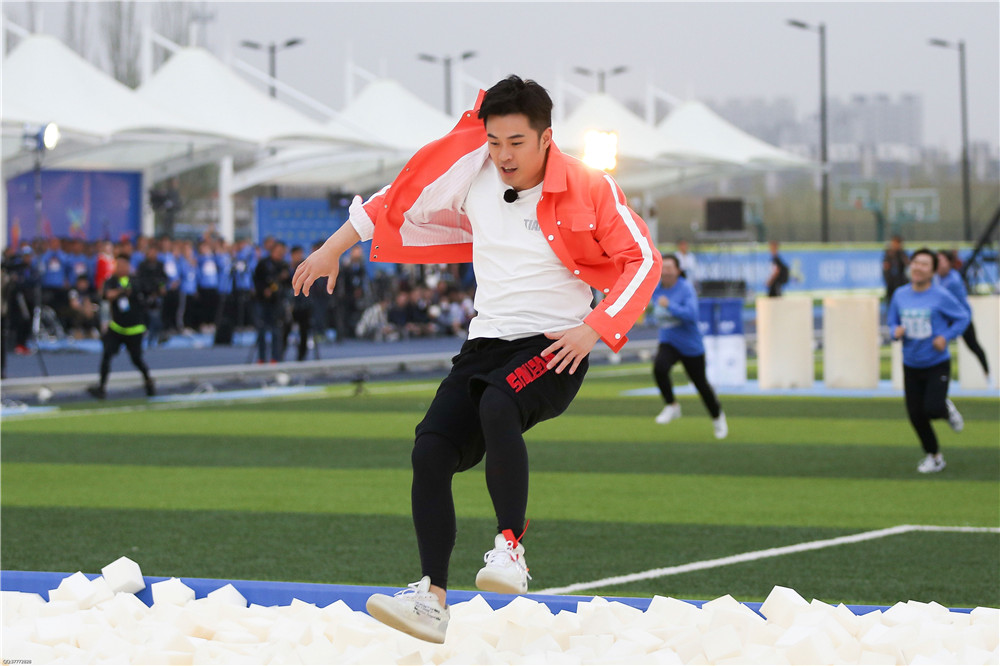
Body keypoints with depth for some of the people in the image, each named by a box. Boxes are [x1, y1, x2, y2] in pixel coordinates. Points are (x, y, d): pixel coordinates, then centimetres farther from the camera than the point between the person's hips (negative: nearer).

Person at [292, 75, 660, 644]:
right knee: (431, 453, -12)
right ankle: (433, 598, -7)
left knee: (497, 406, -37)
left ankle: (511, 546, -26)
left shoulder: (589, 190, -8)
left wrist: (594, 330, -14)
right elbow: (400, 203, 17)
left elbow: (643, 260, -4)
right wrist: (334, 250, 18)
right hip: (487, 342, 5)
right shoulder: (472, 175, 4)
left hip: (554, 348, -5)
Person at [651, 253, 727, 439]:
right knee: (659, 368, -29)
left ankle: (717, 417, 37)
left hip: (690, 346, -3)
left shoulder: (686, 289, -17)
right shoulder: (655, 289, -1)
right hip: (668, 343, 3)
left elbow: (691, 314, -31)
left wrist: (669, 306, -36)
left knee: (700, 383, 10)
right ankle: (672, 406, -8)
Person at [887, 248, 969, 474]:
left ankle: (947, 409, 21)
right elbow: (893, 322, 13)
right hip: (911, 366, 4)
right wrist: (896, 331, -10)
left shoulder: (941, 296, -11)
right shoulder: (900, 295, 2)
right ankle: (934, 457, 24)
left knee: (932, 409, -18)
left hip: (937, 364, -4)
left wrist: (945, 337, -16)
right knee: (916, 415, 4)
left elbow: (962, 318, -3)